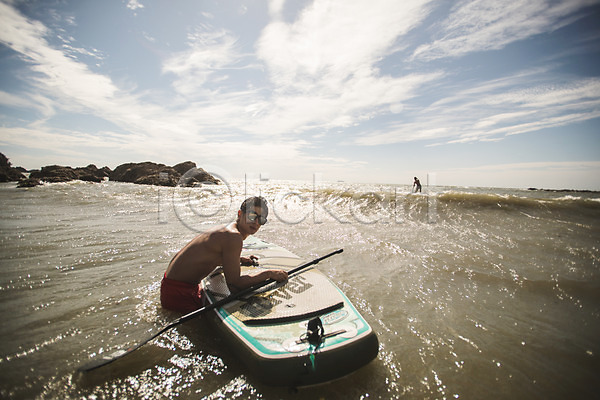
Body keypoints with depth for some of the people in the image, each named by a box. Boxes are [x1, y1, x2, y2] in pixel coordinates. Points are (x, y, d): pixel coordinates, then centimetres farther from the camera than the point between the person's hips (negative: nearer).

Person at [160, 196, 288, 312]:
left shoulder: (227, 229, 5)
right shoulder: (233, 237, -25)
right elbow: (234, 283, -25)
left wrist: (239, 260, 10)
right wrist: (269, 273, -19)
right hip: (177, 293, -10)